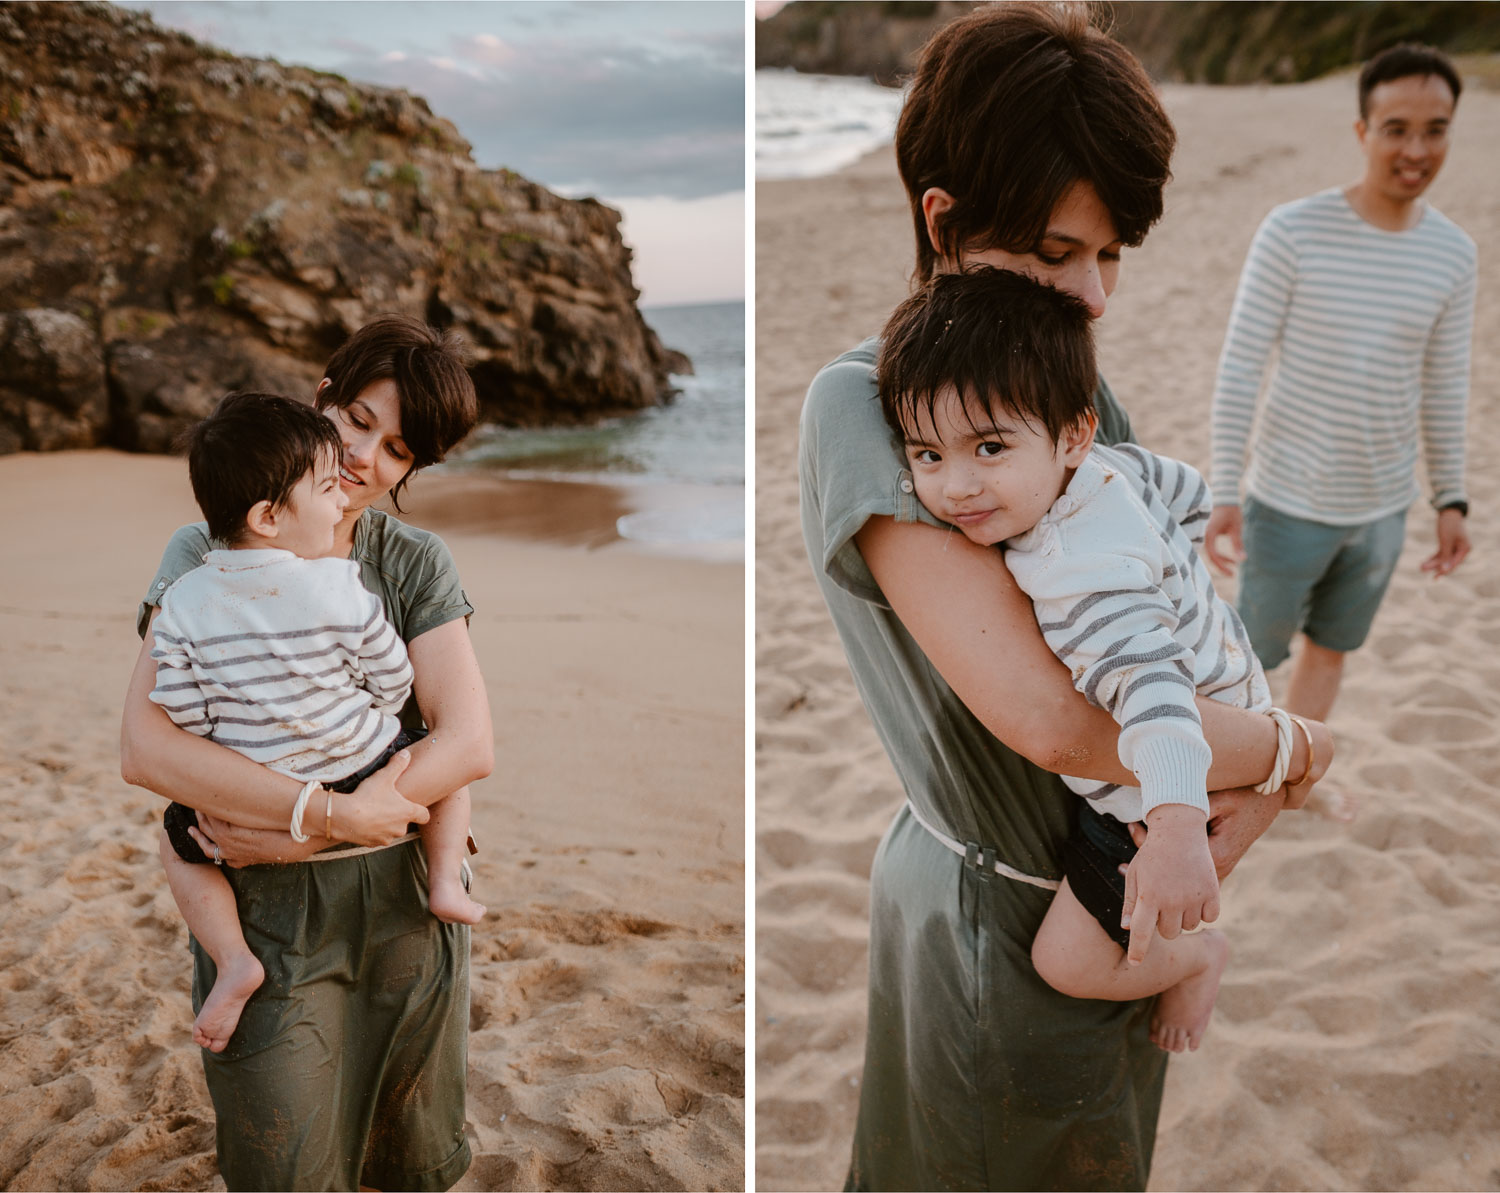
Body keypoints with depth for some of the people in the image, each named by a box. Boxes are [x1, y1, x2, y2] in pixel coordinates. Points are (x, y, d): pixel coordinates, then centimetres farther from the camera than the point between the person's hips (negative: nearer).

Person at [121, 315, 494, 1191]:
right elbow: (147, 747, -17)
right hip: (267, 922, -2)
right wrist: (334, 811, -25)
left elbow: (470, 745, -10)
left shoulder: (417, 562, 0)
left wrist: (298, 834, -18)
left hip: (407, 901, 2)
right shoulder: (210, 554, -5)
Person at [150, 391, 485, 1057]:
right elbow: (393, 686, -5)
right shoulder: (343, 591, -15)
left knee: (176, 837, 28)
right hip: (369, 775, -1)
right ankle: (445, 883, 17)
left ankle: (234, 961, 13)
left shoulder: (183, 604, -8)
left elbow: (181, 716, -4)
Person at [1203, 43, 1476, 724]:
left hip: (1382, 506, 4)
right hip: (1288, 501, -4)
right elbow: (1238, 369, -15)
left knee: (1330, 649, 19)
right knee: (1256, 651, 9)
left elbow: (1444, 385, 8)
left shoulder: (1452, 254, -3)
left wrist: (1451, 500, 8)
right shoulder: (1292, 231, -17)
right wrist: (1224, 496, -17)